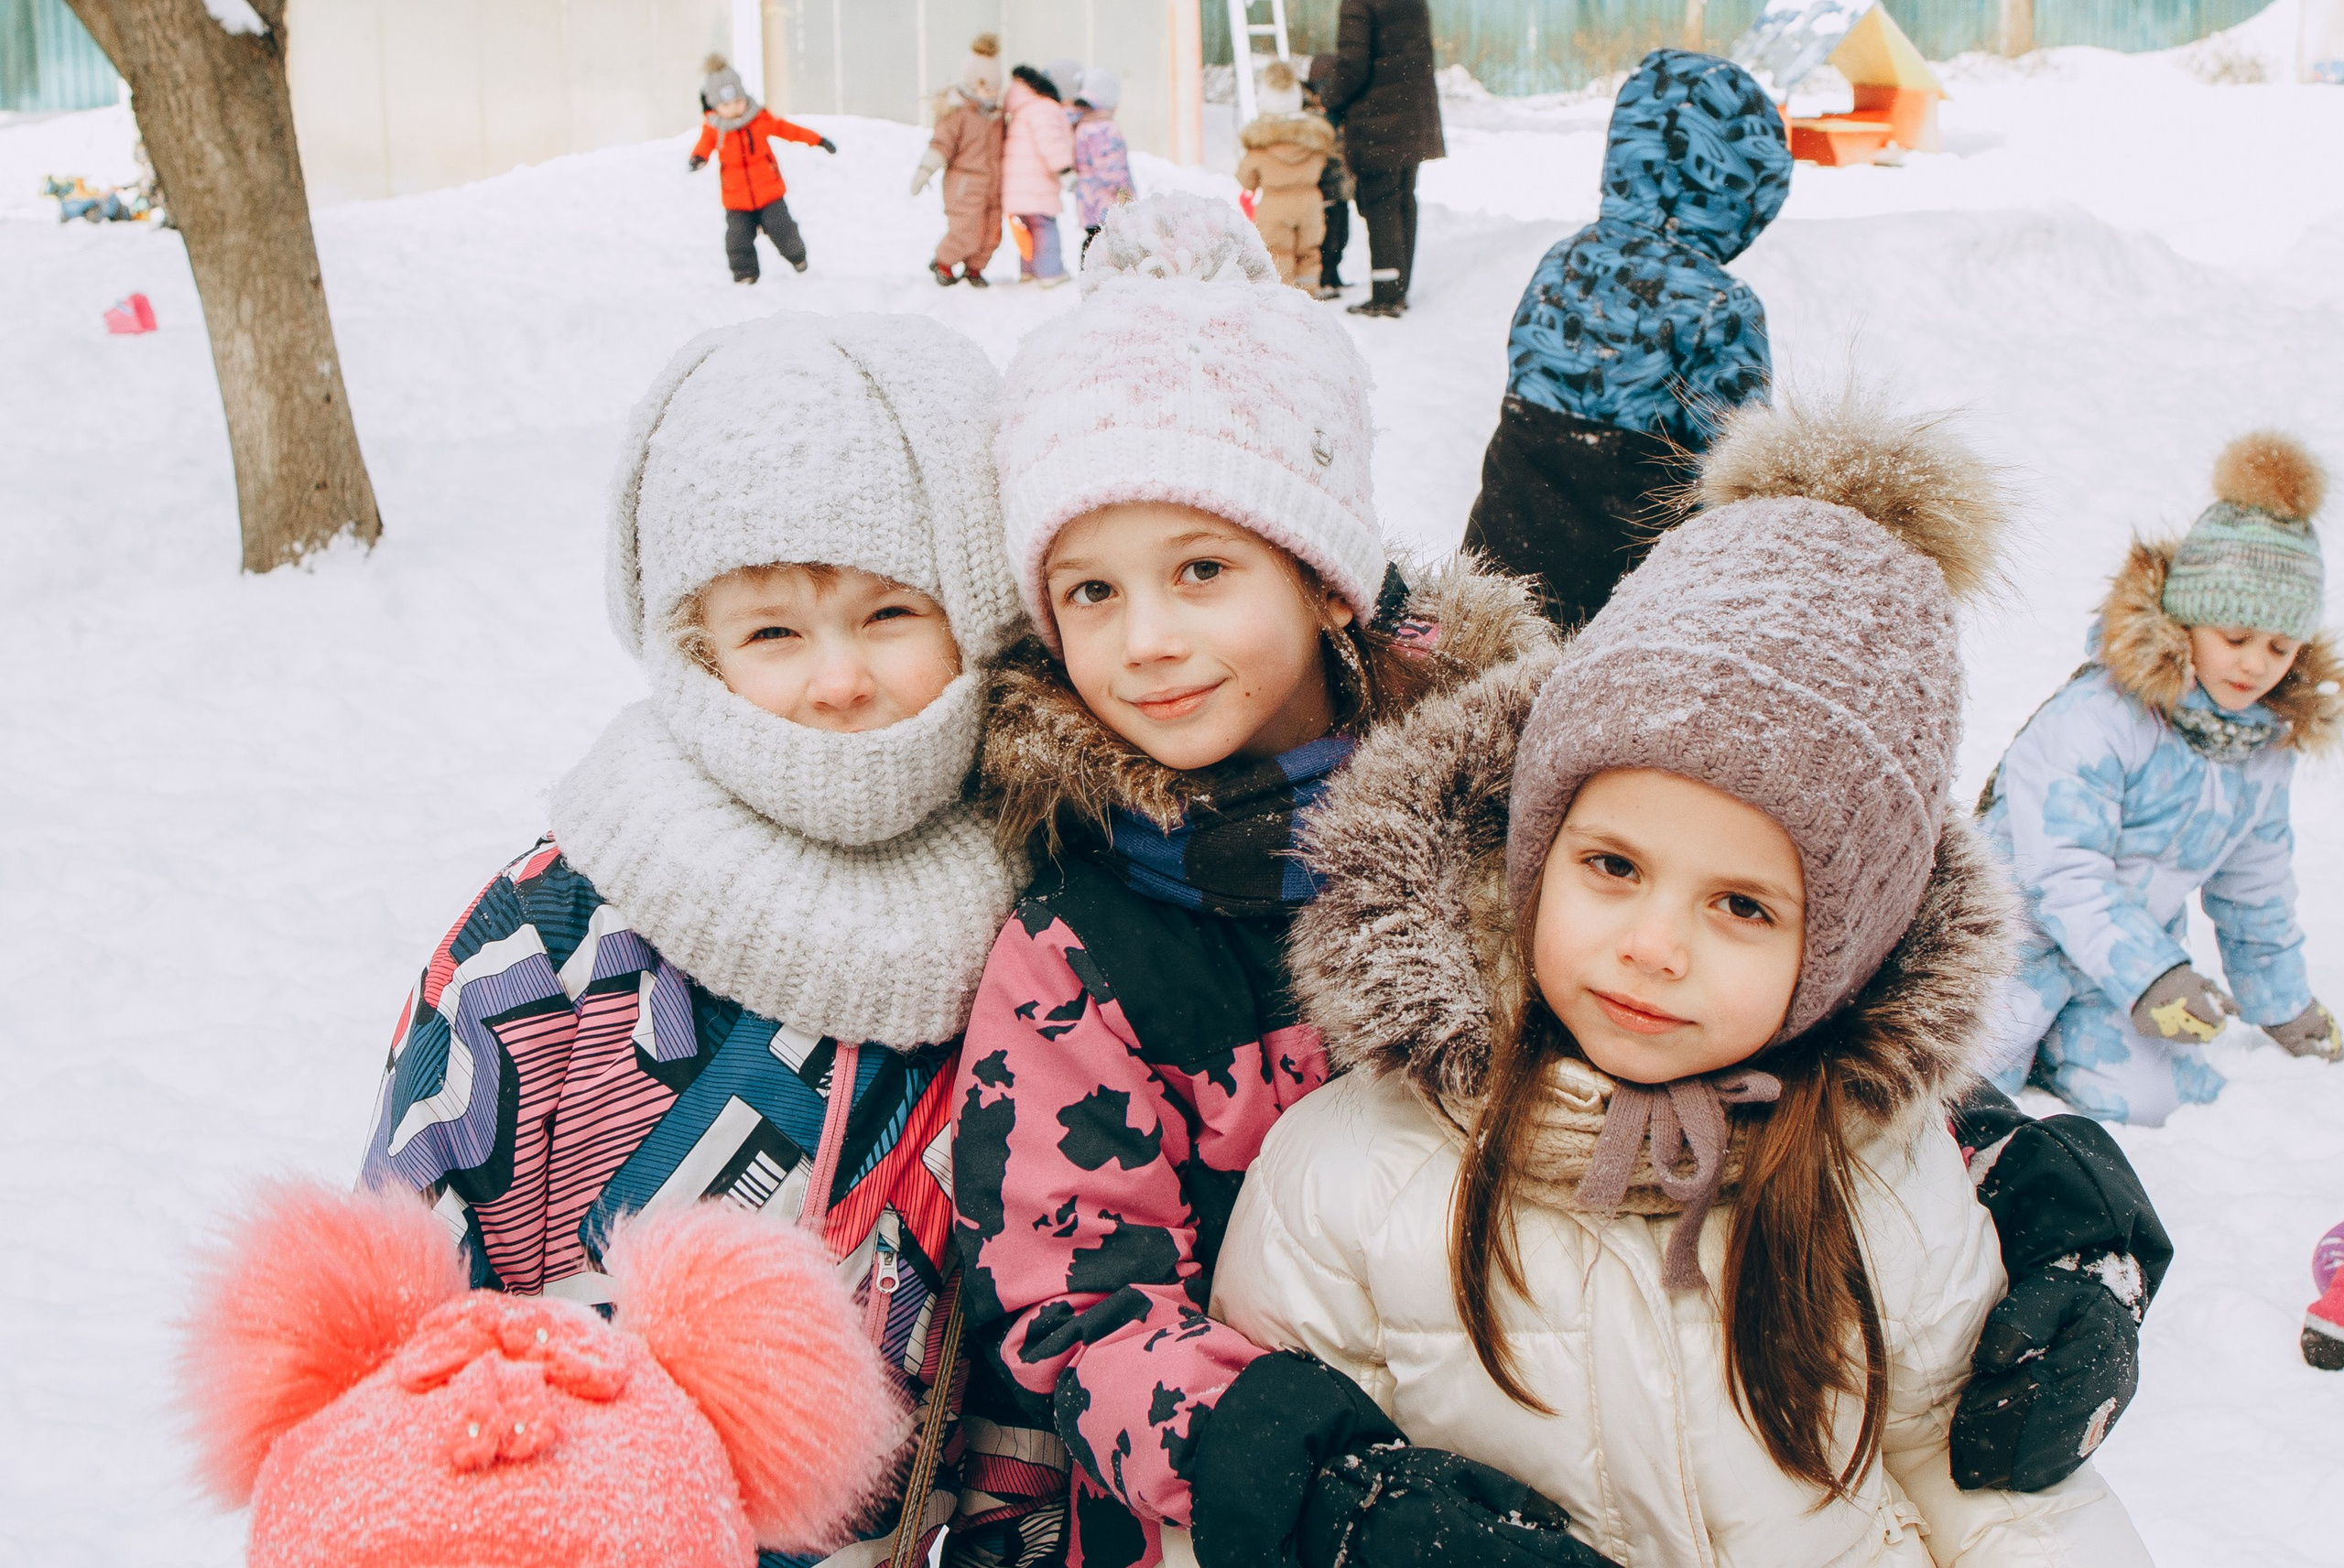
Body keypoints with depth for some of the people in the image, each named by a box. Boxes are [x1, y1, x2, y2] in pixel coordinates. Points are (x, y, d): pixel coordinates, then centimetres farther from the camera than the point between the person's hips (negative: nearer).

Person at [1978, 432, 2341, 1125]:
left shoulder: (2271, 740, -1)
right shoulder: (2095, 718, -26)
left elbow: (2253, 883, 14)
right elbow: (2063, 872, -28)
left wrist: (2281, 999, 20)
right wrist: (2147, 975, -35)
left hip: (2144, 938, 6)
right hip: (2030, 929, -6)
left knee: (2146, 1099, -12)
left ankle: (2054, 1021, 16)